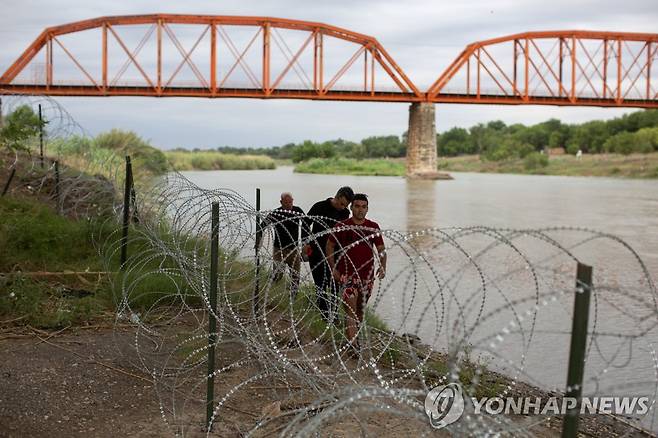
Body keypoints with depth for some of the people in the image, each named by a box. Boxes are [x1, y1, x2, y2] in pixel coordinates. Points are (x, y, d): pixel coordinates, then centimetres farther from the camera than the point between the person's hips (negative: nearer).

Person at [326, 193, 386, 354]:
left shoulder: (373, 227, 3)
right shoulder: (342, 227, -4)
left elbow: (381, 249, 8)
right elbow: (329, 246, 5)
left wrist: (383, 266, -9)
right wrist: (333, 269, -2)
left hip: (367, 275, 4)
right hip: (347, 274, -3)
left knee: (360, 309, 16)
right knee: (350, 308, -14)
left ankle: (354, 336, 34)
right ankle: (352, 342, -18)